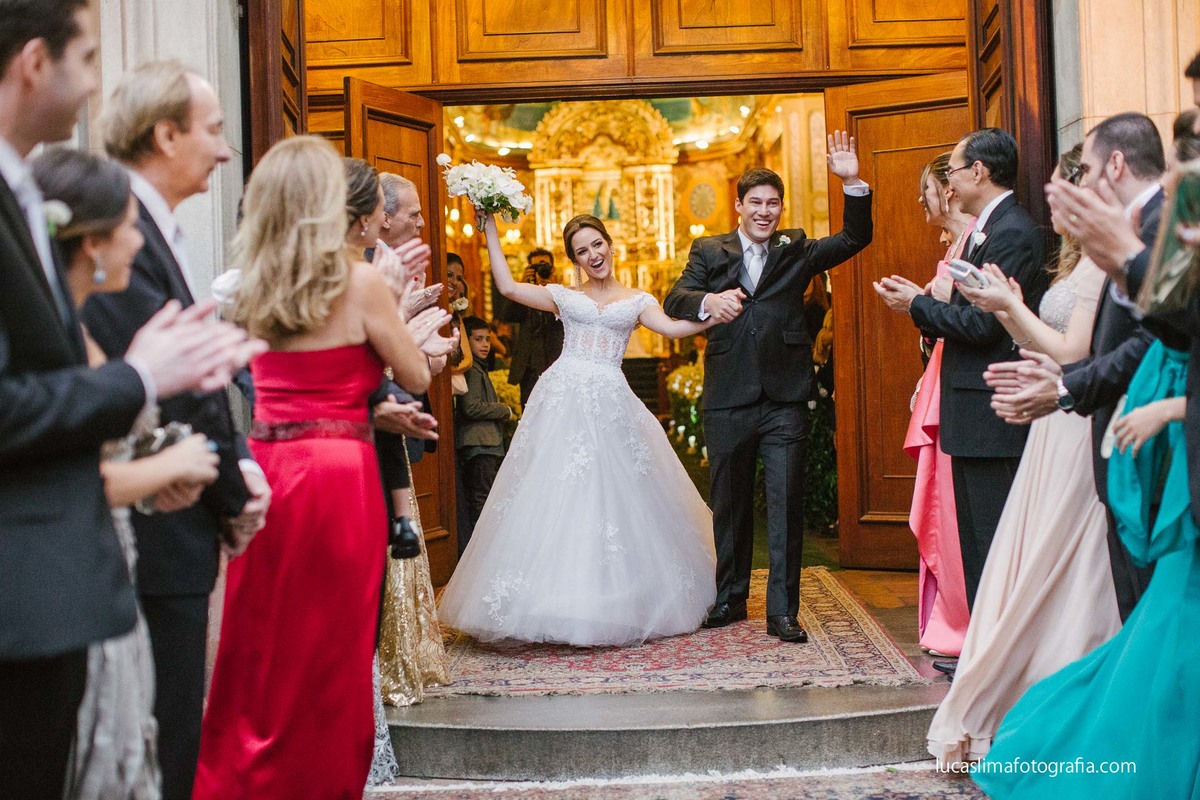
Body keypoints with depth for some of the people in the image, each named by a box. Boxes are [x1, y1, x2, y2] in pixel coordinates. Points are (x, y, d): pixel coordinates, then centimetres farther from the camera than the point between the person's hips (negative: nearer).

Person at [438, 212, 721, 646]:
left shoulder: (637, 301, 15)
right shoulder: (563, 297, 16)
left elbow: (673, 328, -1)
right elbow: (507, 286, 7)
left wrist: (714, 317, -18)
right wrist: (490, 231, 8)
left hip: (611, 405, 0)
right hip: (562, 400, 0)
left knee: (612, 498, -1)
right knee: (557, 500, -4)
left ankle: (613, 605, 7)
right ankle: (564, 600, 2)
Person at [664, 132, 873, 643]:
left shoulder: (797, 251, 10)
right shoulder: (709, 252, 8)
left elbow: (855, 238, 1)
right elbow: (674, 299, -6)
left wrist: (853, 183, -13)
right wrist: (707, 302, -28)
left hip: (785, 400, 0)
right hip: (728, 400, 1)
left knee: (786, 503, -1)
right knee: (729, 504, 12)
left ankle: (782, 611, 5)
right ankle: (731, 598, 27)